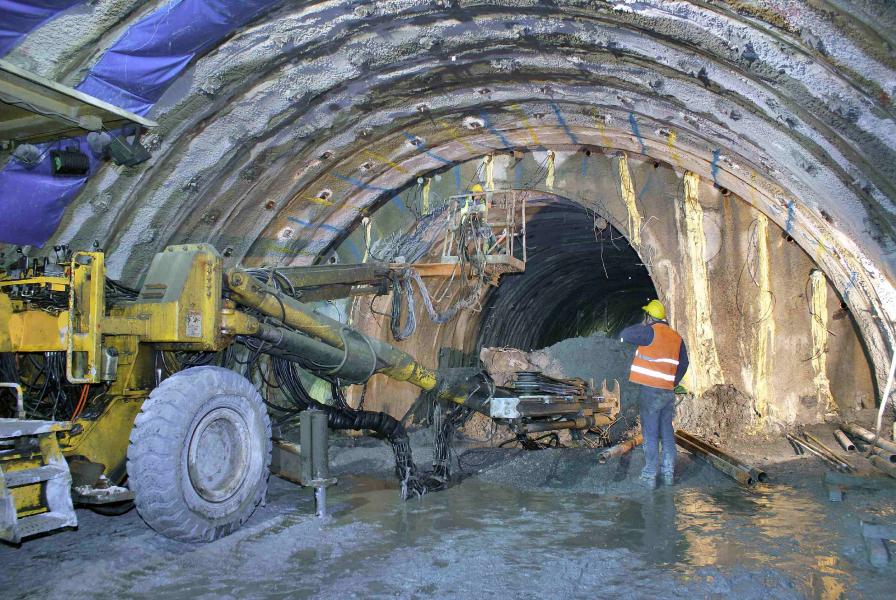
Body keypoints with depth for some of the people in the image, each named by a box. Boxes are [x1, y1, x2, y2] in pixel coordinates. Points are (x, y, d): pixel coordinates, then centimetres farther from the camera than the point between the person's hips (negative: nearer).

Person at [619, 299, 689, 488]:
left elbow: (624, 336, -12)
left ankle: (650, 477, 1)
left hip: (651, 391, -6)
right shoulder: (676, 337, 10)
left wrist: (641, 326, 3)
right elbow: (683, 364, 15)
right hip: (668, 392, 6)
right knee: (667, 434, 13)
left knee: (650, 435, -2)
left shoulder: (651, 332, -11)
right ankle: (669, 474, 19)